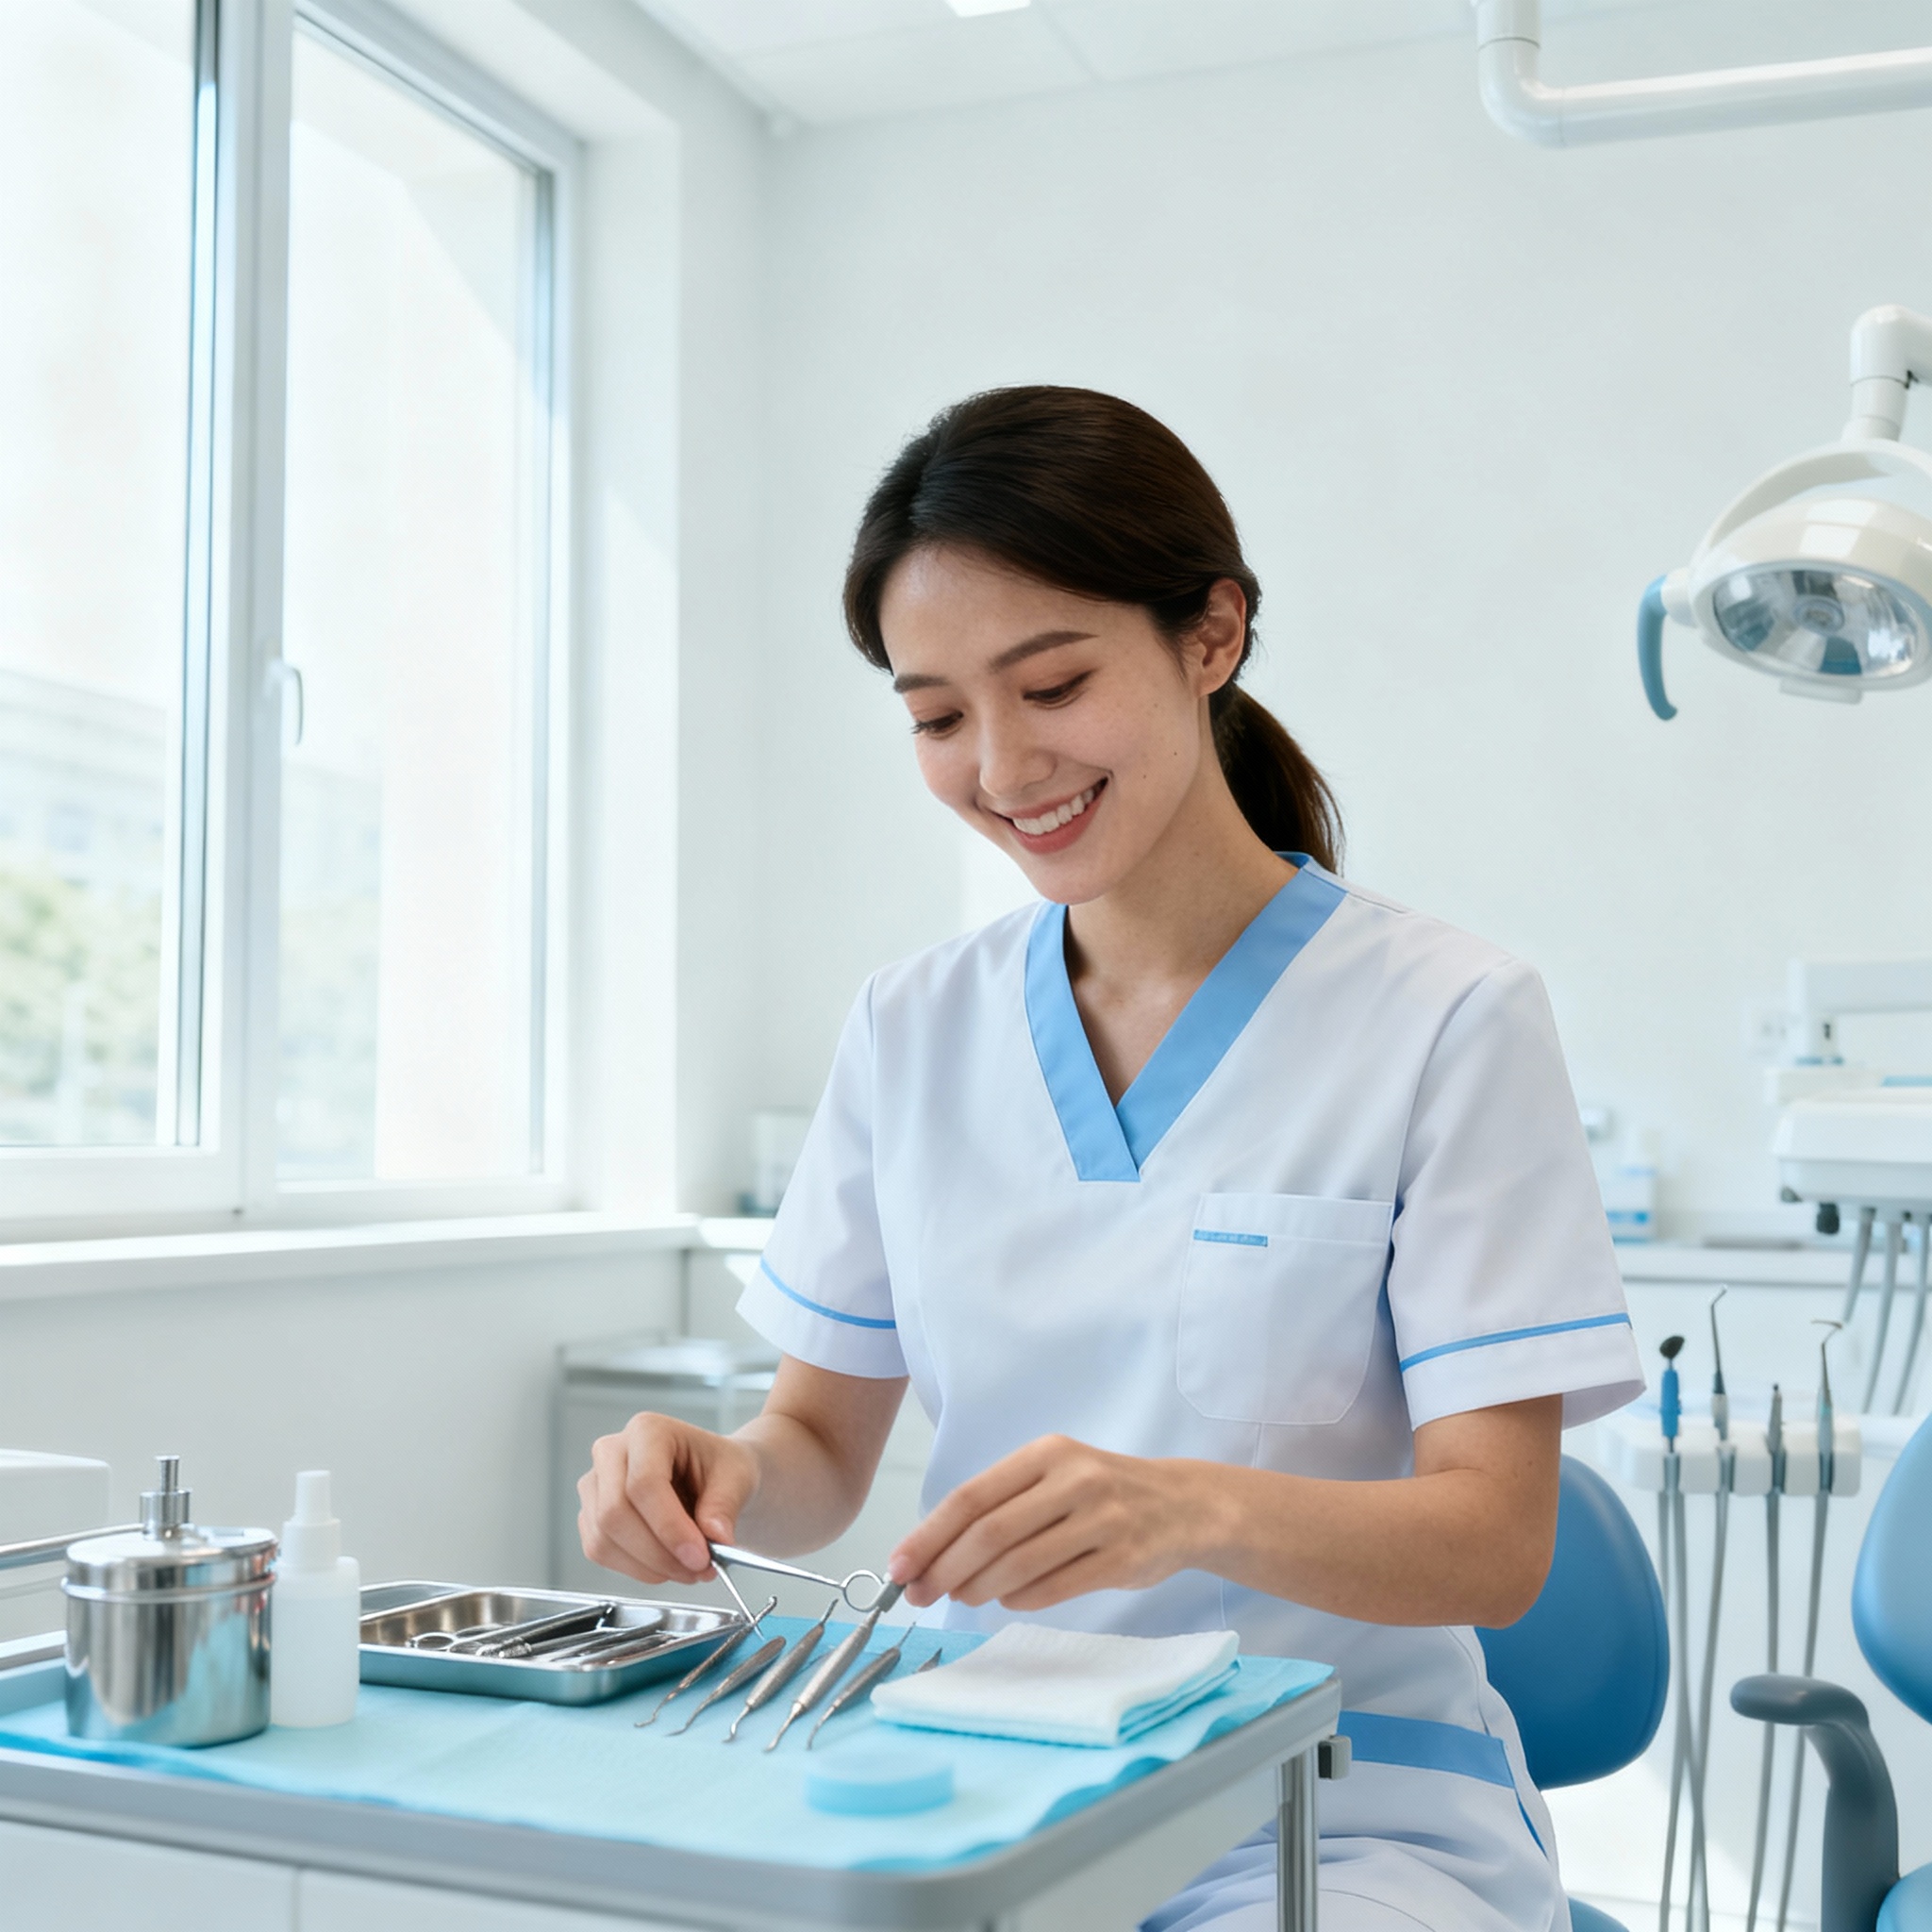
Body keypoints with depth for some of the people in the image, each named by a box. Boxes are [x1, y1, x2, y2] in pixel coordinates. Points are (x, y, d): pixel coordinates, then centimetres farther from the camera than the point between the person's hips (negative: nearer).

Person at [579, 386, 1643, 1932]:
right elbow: (824, 1450, 9)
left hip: (1338, 1803, -3)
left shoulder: (1448, 1023, -7)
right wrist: (719, 1476, -14)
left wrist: (1197, 1509, -31)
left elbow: (1497, 1542, -12)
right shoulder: (912, 1031, 7)